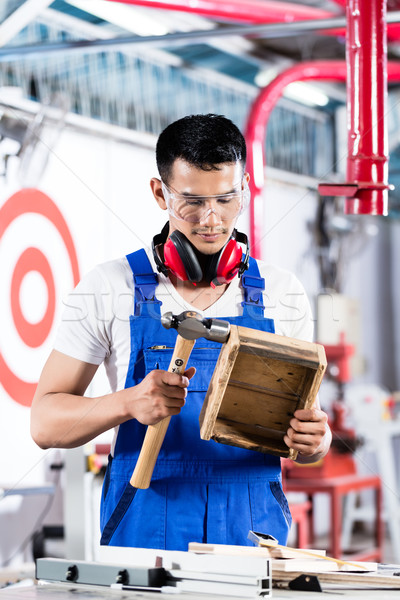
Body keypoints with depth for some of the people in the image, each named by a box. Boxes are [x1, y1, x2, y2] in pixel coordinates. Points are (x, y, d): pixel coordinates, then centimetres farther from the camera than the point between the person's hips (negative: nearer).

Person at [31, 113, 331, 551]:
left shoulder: (283, 296, 10)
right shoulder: (107, 290, 3)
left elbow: (309, 439, 15)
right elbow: (45, 423, 2)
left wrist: (314, 440, -8)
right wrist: (129, 403, -16)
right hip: (142, 538, -2)